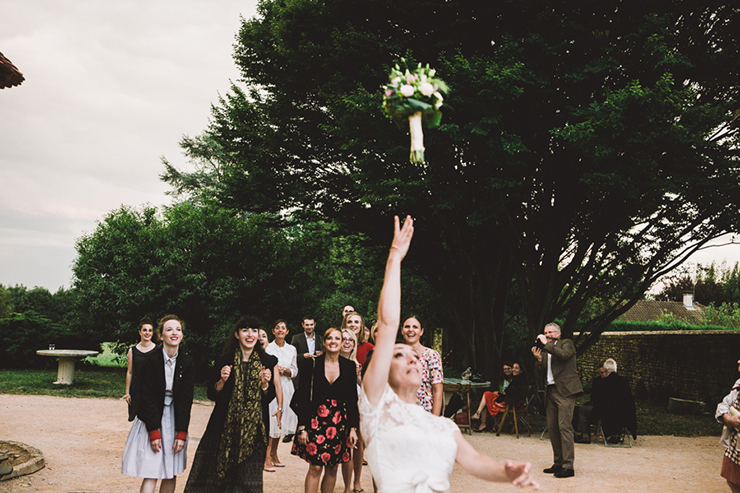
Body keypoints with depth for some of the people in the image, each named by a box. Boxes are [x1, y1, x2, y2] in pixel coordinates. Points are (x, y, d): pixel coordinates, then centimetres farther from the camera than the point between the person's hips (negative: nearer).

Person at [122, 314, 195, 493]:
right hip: (152, 420, -3)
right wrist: (154, 431, -13)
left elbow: (186, 399, -2)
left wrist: (182, 433, -6)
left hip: (175, 420, 3)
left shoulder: (186, 362, -2)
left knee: (171, 475, 6)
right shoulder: (151, 360, -11)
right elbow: (148, 397, -11)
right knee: (151, 475, -7)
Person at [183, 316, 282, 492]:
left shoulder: (267, 362, 2)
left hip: (253, 430, 0)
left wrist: (265, 384, -14)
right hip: (225, 428, 0)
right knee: (212, 475, 3)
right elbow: (211, 394, 4)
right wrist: (222, 381, -14)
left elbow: (268, 399, 4)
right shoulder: (224, 361, 0)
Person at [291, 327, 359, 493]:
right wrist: (302, 427, -8)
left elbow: (353, 399, 6)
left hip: (339, 422, 2)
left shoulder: (349, 366, 4)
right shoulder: (312, 364, -2)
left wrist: (353, 427, 2)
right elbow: (303, 396, -3)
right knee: (315, 467, -5)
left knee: (333, 468, 7)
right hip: (316, 420, -2)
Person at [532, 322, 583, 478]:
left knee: (564, 427, -12)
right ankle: (558, 463, 15)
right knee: (552, 428, 7)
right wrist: (539, 359, -1)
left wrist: (546, 343, -13)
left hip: (565, 391, -7)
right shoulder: (546, 351, 21)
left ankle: (568, 466, -11)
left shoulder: (567, 343, 3)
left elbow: (563, 354, -20)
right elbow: (543, 373, 16)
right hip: (551, 392, 7)